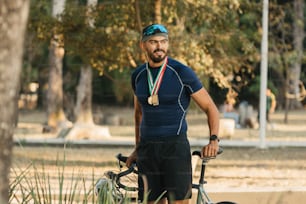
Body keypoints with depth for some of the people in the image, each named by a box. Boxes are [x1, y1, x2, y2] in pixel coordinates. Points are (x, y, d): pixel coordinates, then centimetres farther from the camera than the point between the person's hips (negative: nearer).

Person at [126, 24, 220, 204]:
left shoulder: (182, 73, -5)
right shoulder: (138, 75, 10)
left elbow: (210, 108, 0)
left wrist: (214, 139, -13)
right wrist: (138, 149, 25)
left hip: (176, 148, -4)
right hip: (148, 150, 4)